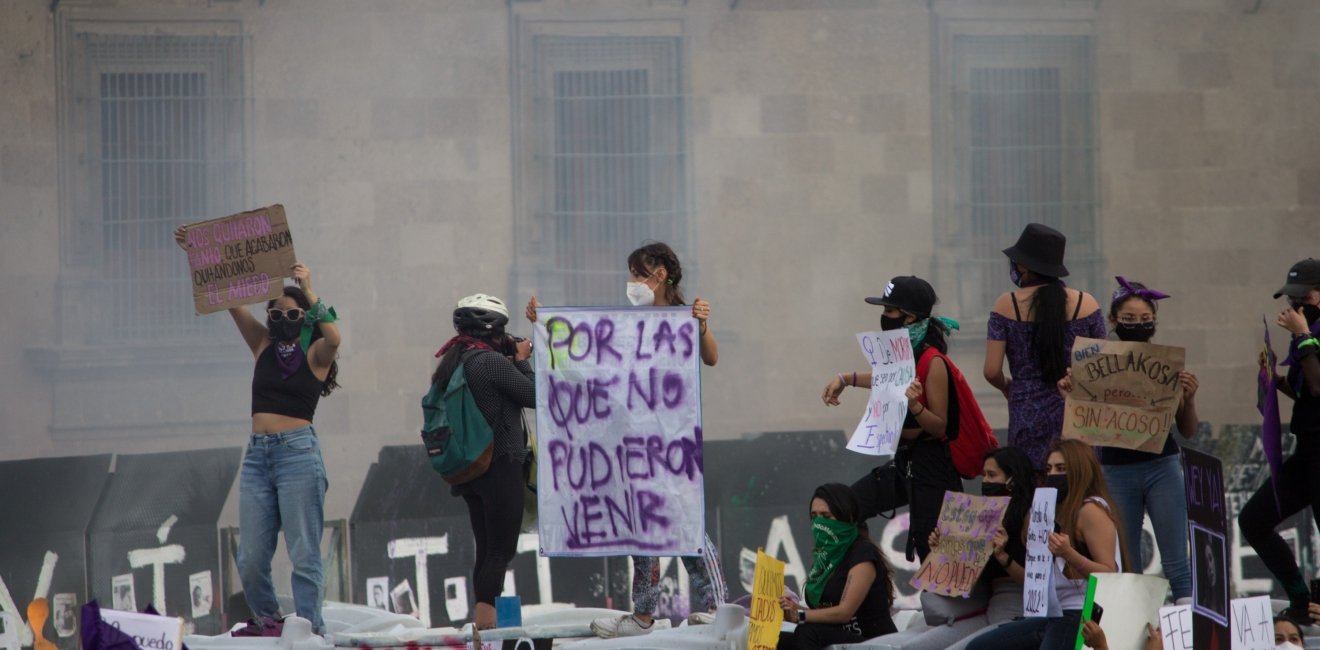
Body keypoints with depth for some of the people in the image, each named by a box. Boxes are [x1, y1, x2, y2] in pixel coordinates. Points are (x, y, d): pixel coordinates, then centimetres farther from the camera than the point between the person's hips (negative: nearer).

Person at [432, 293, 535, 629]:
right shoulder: (491, 361, -16)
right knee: (502, 549, -6)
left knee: (486, 548, 13)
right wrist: (522, 360, 2)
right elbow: (535, 396, -11)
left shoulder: (451, 365, 10)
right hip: (501, 465, -9)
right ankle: (486, 616, -13)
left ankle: (483, 619, 14)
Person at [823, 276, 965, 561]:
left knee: (927, 545, -9)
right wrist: (846, 379, 25)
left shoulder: (933, 362, -20)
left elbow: (939, 426, -19)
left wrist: (914, 406, -36)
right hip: (903, 459, 9)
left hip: (932, 465, -9)